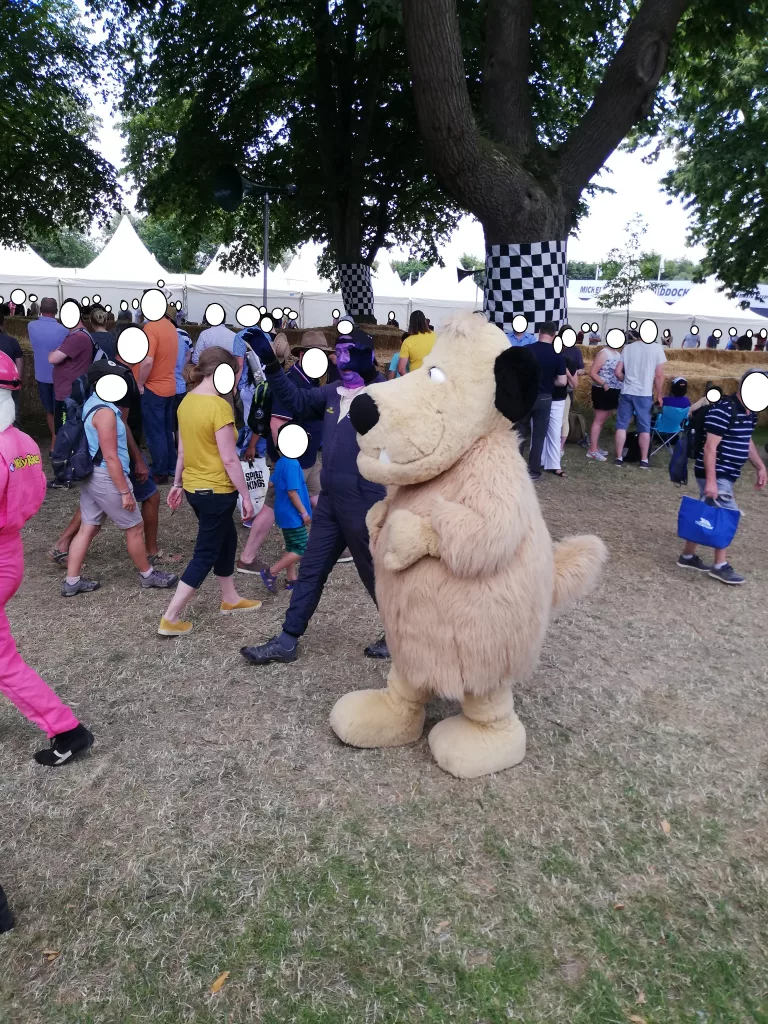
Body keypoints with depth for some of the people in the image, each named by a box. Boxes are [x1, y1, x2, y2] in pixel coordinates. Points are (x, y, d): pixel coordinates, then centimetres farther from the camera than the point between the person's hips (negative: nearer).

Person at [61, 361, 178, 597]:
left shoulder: (92, 403, 9)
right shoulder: (105, 411, -21)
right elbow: (110, 457, -23)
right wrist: (125, 491, -19)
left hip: (91, 476, 10)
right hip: (106, 478, -10)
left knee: (87, 528, 14)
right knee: (134, 527, 6)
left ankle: (72, 582, 20)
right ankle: (147, 575, 22)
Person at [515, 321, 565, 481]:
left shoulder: (526, 350, -7)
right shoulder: (558, 356, -8)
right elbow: (562, 382, -9)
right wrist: (549, 381, 8)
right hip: (544, 399, -1)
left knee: (520, 433, 15)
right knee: (539, 435, 8)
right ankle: (534, 471, 10)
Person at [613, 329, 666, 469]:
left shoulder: (628, 347, 5)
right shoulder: (656, 348, -2)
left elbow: (618, 371, 3)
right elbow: (659, 376, -4)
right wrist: (659, 395, 7)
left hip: (626, 392, 2)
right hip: (644, 393, -2)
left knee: (622, 425, 9)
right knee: (644, 428, 7)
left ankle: (619, 458, 10)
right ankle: (644, 460, 10)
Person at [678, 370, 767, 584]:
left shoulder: (750, 412, 9)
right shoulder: (723, 410, -20)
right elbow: (710, 447, -24)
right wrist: (711, 480, -27)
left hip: (727, 474, 9)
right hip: (715, 474, -9)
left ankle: (688, 556, 25)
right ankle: (720, 566, 6)